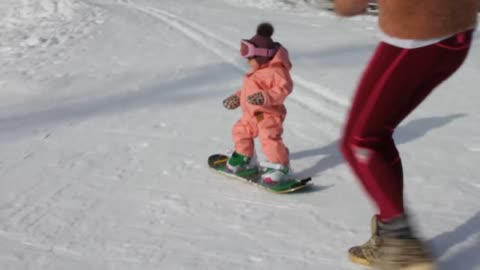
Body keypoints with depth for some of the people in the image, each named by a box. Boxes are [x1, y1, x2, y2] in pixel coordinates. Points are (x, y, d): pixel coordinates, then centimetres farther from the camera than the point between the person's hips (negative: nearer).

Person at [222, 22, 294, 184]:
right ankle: (245, 159, 38)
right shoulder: (256, 72, 14)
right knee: (240, 132, 21)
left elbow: (284, 88, -27)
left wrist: (265, 97, -36)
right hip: (251, 114, 10)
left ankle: (279, 166, -10)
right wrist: (237, 97, 22)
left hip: (268, 114, -10)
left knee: (270, 139, -22)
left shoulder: (275, 71, -18)